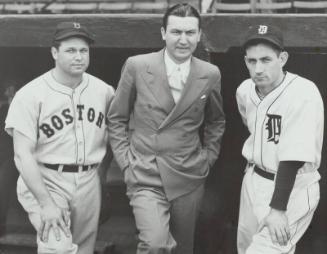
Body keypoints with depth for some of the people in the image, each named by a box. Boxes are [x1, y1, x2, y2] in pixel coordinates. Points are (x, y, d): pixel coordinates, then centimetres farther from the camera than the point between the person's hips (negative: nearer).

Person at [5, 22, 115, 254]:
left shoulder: (104, 91, 2)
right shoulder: (31, 95, -11)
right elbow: (23, 155, -14)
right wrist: (46, 203, -20)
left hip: (89, 182, 5)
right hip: (45, 181, -4)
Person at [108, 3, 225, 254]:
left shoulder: (210, 74, 1)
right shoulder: (137, 66, -6)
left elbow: (216, 121, 17)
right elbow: (116, 118, 4)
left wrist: (207, 158, 9)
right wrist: (126, 160, -2)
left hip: (189, 177, 3)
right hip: (146, 176, -2)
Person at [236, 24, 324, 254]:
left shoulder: (304, 94, -24)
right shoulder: (245, 90, -1)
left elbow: (294, 156, -26)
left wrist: (278, 208, -26)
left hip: (292, 190, -7)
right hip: (254, 181, 7)